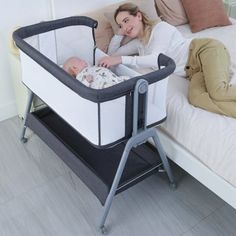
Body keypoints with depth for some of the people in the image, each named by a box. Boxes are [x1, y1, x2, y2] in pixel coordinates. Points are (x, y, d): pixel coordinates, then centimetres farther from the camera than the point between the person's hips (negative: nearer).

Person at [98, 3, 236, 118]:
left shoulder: (160, 27, -2)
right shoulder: (139, 43, 20)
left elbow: (156, 59, -17)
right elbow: (112, 54, 27)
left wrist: (121, 59, -22)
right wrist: (120, 33, 17)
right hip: (193, 70, 6)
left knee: (218, 92, -37)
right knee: (195, 97, -32)